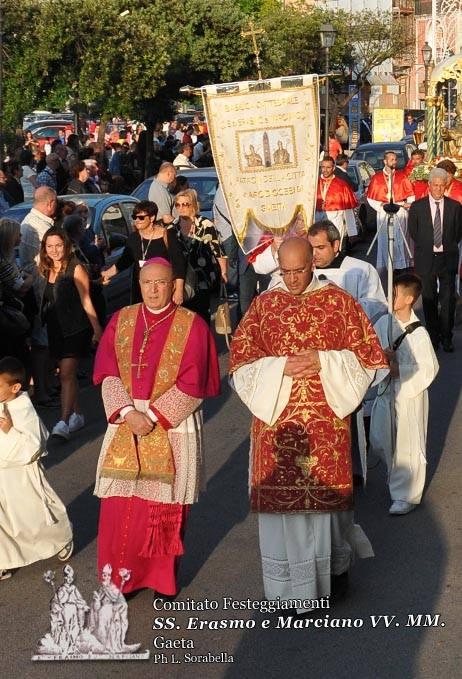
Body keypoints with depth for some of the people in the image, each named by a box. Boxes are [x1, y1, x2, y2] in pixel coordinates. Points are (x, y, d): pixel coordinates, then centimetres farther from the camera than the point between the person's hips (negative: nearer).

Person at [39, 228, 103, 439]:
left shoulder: (75, 269, -9)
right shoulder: (46, 270, 7)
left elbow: (86, 301, -8)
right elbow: (45, 301, 11)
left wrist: (97, 328, -7)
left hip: (75, 328, -6)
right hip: (56, 329, 6)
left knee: (66, 374, -13)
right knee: (69, 374, 14)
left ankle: (64, 422, -17)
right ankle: (77, 416, 25)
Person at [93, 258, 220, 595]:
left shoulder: (192, 325, -4)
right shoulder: (121, 320, 5)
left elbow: (192, 384, -9)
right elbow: (108, 373, 0)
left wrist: (154, 416, -14)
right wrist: (128, 413, -14)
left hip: (173, 425, -2)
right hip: (126, 422, 3)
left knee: (166, 506, 3)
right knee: (121, 506, 2)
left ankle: (164, 577, 20)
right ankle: (124, 577, 18)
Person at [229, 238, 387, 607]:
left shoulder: (339, 301, 1)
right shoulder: (263, 304, 4)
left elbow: (366, 354, -1)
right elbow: (241, 360, 1)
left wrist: (322, 361, -15)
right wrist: (282, 366, -15)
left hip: (325, 421, -1)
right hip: (278, 420, 1)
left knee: (326, 490, 6)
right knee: (282, 492, 4)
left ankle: (335, 566, 29)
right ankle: (290, 581, 17)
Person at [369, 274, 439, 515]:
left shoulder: (418, 333, -18)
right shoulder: (383, 323, -3)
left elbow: (429, 369, -15)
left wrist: (399, 370, -21)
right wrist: (383, 356, -18)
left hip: (410, 395, -6)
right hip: (385, 391, 6)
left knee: (408, 446, 5)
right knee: (379, 441, 15)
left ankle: (406, 495, 20)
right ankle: (398, 477, 42)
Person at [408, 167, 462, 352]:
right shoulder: (417, 206, 1)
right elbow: (413, 232, 8)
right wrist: (427, 246, 6)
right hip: (426, 258, 0)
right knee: (429, 299, 6)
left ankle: (446, 337, 6)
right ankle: (433, 336, 17)